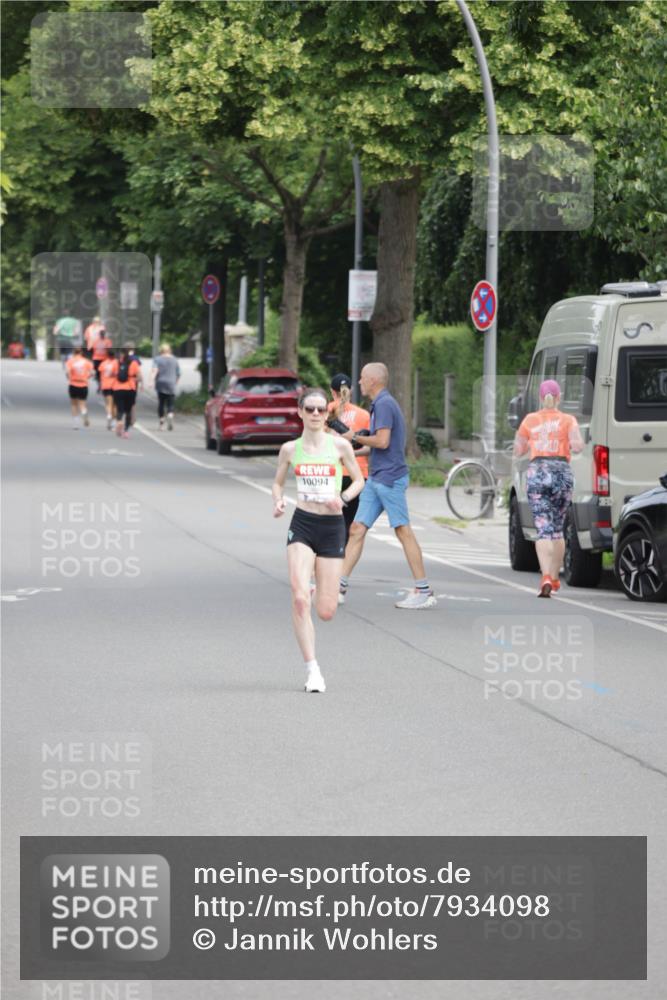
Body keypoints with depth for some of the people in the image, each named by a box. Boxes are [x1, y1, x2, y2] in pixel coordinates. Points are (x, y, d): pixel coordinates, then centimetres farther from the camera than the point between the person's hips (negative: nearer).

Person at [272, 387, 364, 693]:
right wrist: (278, 501, -5)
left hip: (332, 528, 0)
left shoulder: (340, 446, -1)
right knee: (299, 599, -18)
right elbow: (278, 482, 16)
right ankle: (312, 670, -11)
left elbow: (359, 480, 9)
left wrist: (343, 498, -11)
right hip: (302, 525, 0)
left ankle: (317, 595, 39)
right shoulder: (290, 449, 3)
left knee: (326, 612, 0)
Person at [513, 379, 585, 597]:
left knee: (543, 529, -6)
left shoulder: (530, 420, 7)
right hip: (562, 472, 0)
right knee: (557, 528, 17)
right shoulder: (568, 420, 3)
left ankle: (546, 576, -25)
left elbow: (517, 450, 11)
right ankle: (554, 577, 25)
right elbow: (578, 446, -10)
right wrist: (570, 445, 12)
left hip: (536, 472, 0)